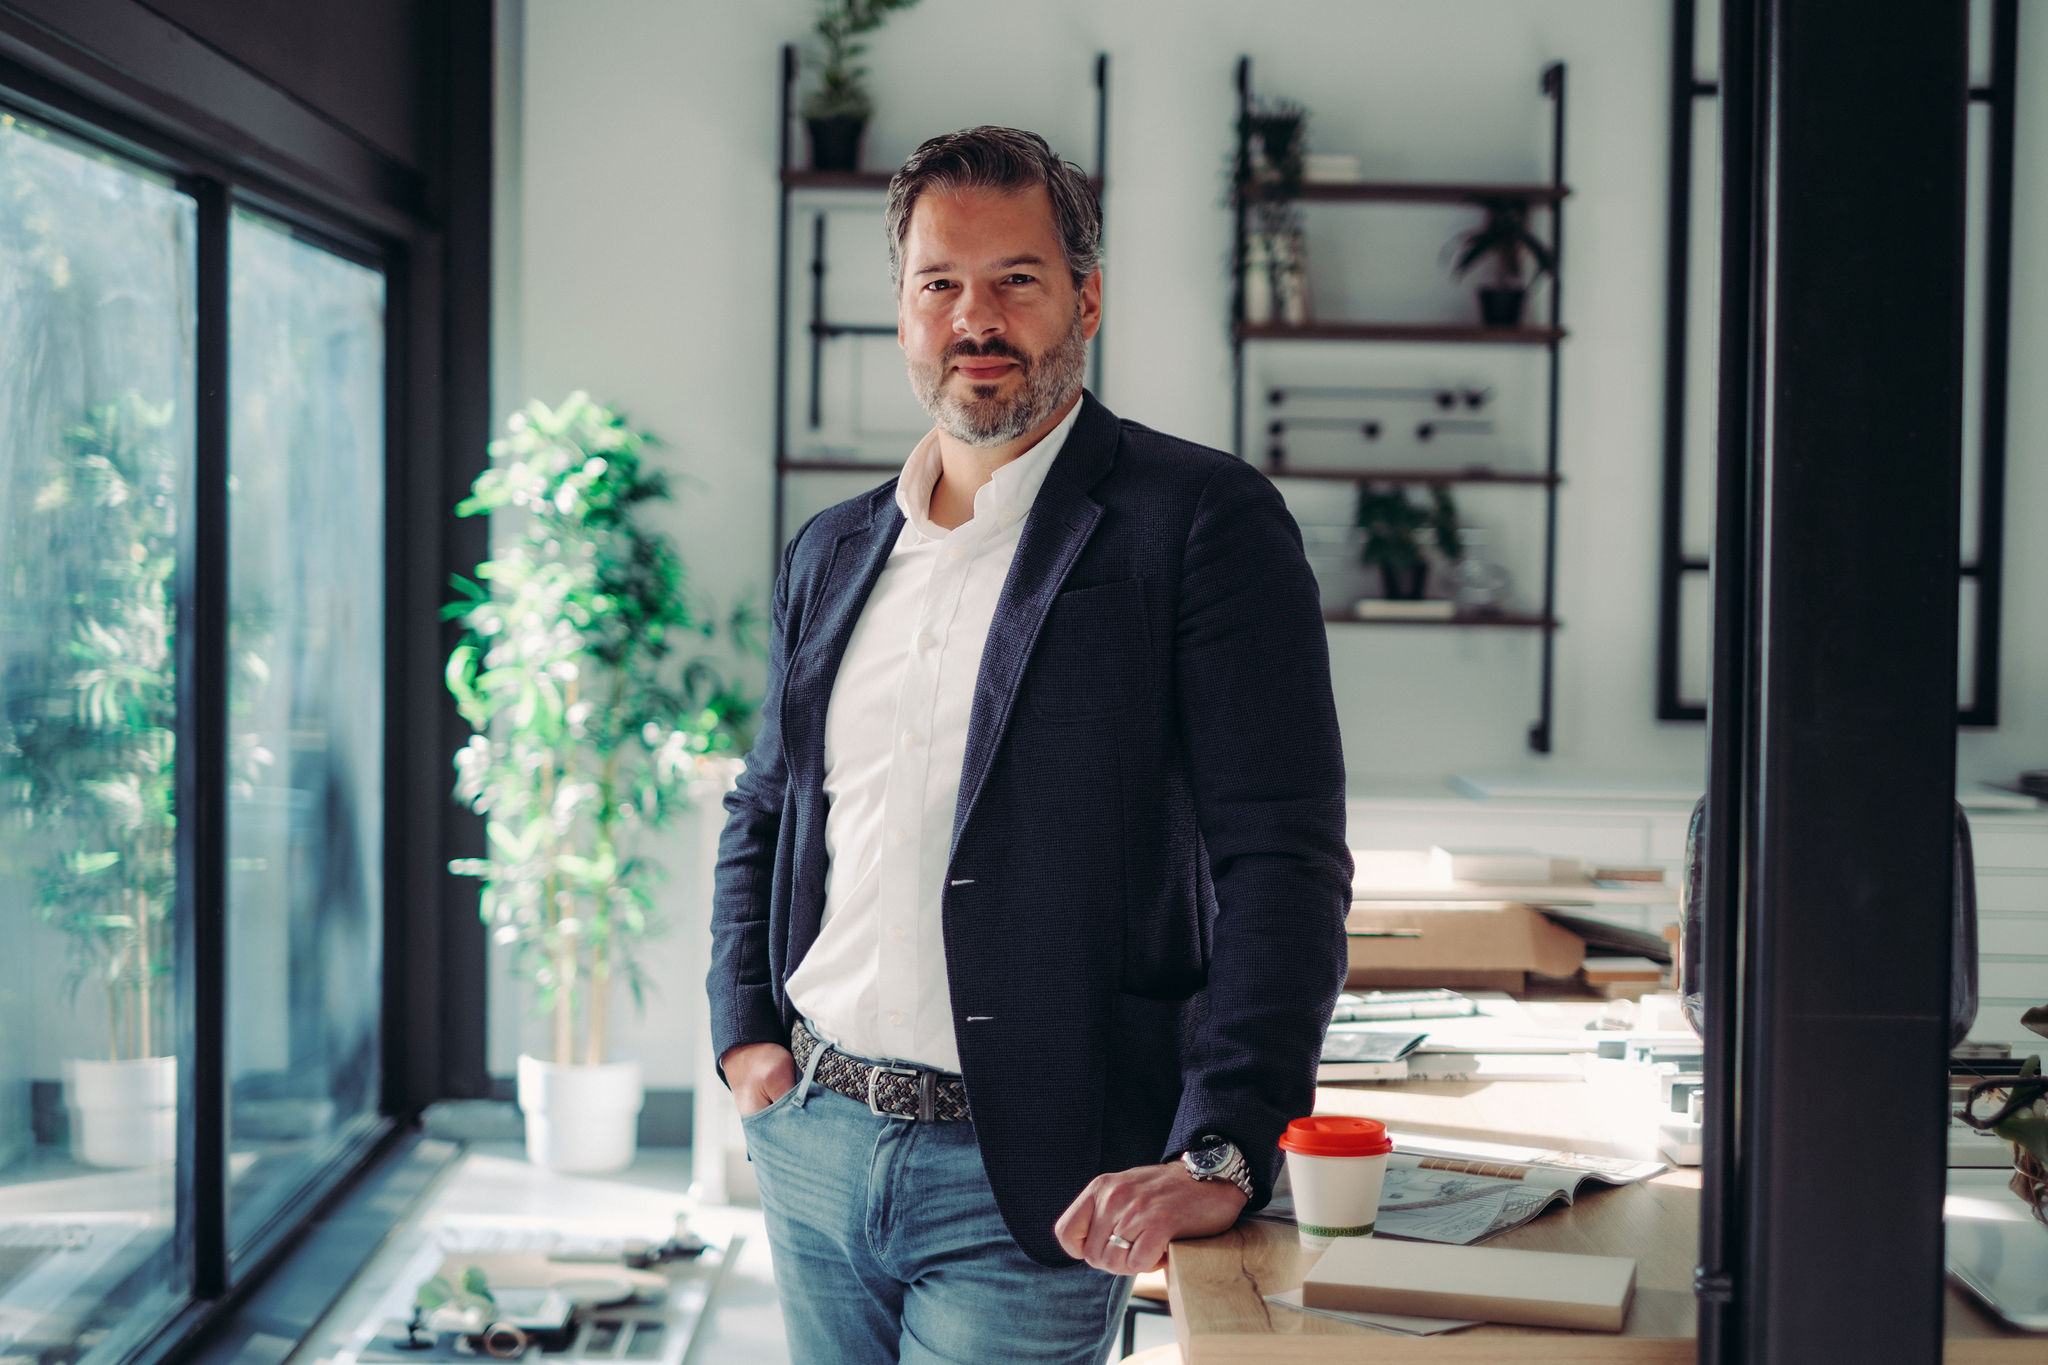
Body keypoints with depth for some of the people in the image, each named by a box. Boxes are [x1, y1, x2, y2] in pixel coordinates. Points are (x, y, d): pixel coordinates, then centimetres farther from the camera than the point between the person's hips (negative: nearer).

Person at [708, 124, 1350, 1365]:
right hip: (811, 1146, 6)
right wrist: (744, 1031, 8)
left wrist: (1221, 1157, -23)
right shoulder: (831, 554, 12)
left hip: (1029, 1189, -5)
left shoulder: (1205, 521, -8)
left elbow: (1286, 860, -14)